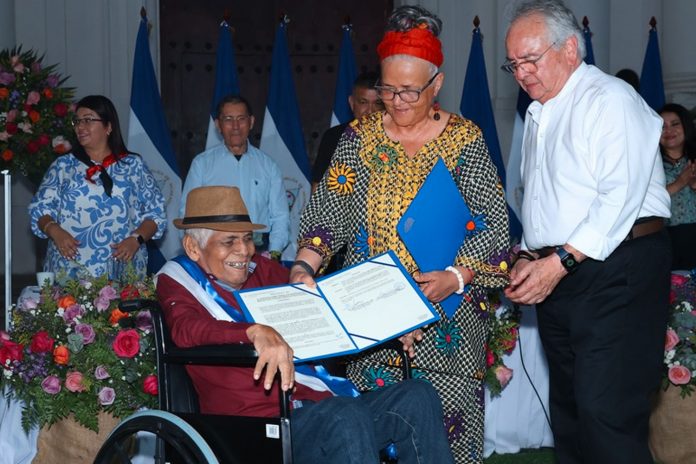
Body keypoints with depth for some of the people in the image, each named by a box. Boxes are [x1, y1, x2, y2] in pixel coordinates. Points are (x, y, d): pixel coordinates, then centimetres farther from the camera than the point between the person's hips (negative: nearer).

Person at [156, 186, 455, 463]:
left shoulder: (263, 270, 21)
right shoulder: (178, 280, 4)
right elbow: (185, 328, -18)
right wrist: (257, 332, -37)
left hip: (320, 401, 7)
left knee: (417, 396, -14)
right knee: (348, 418, -34)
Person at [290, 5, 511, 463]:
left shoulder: (465, 140, 0)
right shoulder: (360, 137, 6)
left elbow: (493, 224, -2)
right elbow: (328, 210, 2)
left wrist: (457, 277, -17)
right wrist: (304, 267, -14)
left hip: (447, 319, -2)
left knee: (447, 423, -2)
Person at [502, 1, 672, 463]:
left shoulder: (610, 99, -9)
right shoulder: (538, 115, 19)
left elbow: (621, 196, -19)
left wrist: (561, 261, -21)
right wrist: (528, 256, 11)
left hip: (615, 273, -9)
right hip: (557, 275, 9)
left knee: (605, 414, -15)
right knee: (569, 410, 11)